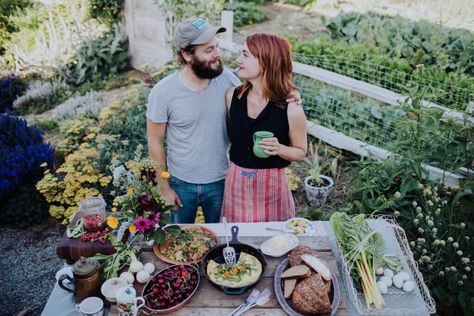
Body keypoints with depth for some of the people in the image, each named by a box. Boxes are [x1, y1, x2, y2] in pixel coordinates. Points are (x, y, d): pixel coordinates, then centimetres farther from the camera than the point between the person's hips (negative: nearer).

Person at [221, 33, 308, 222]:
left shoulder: (291, 109, -17)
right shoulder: (232, 96, -6)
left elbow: (301, 152, -4)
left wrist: (280, 149, -22)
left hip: (271, 184, -3)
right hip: (236, 182, 3)